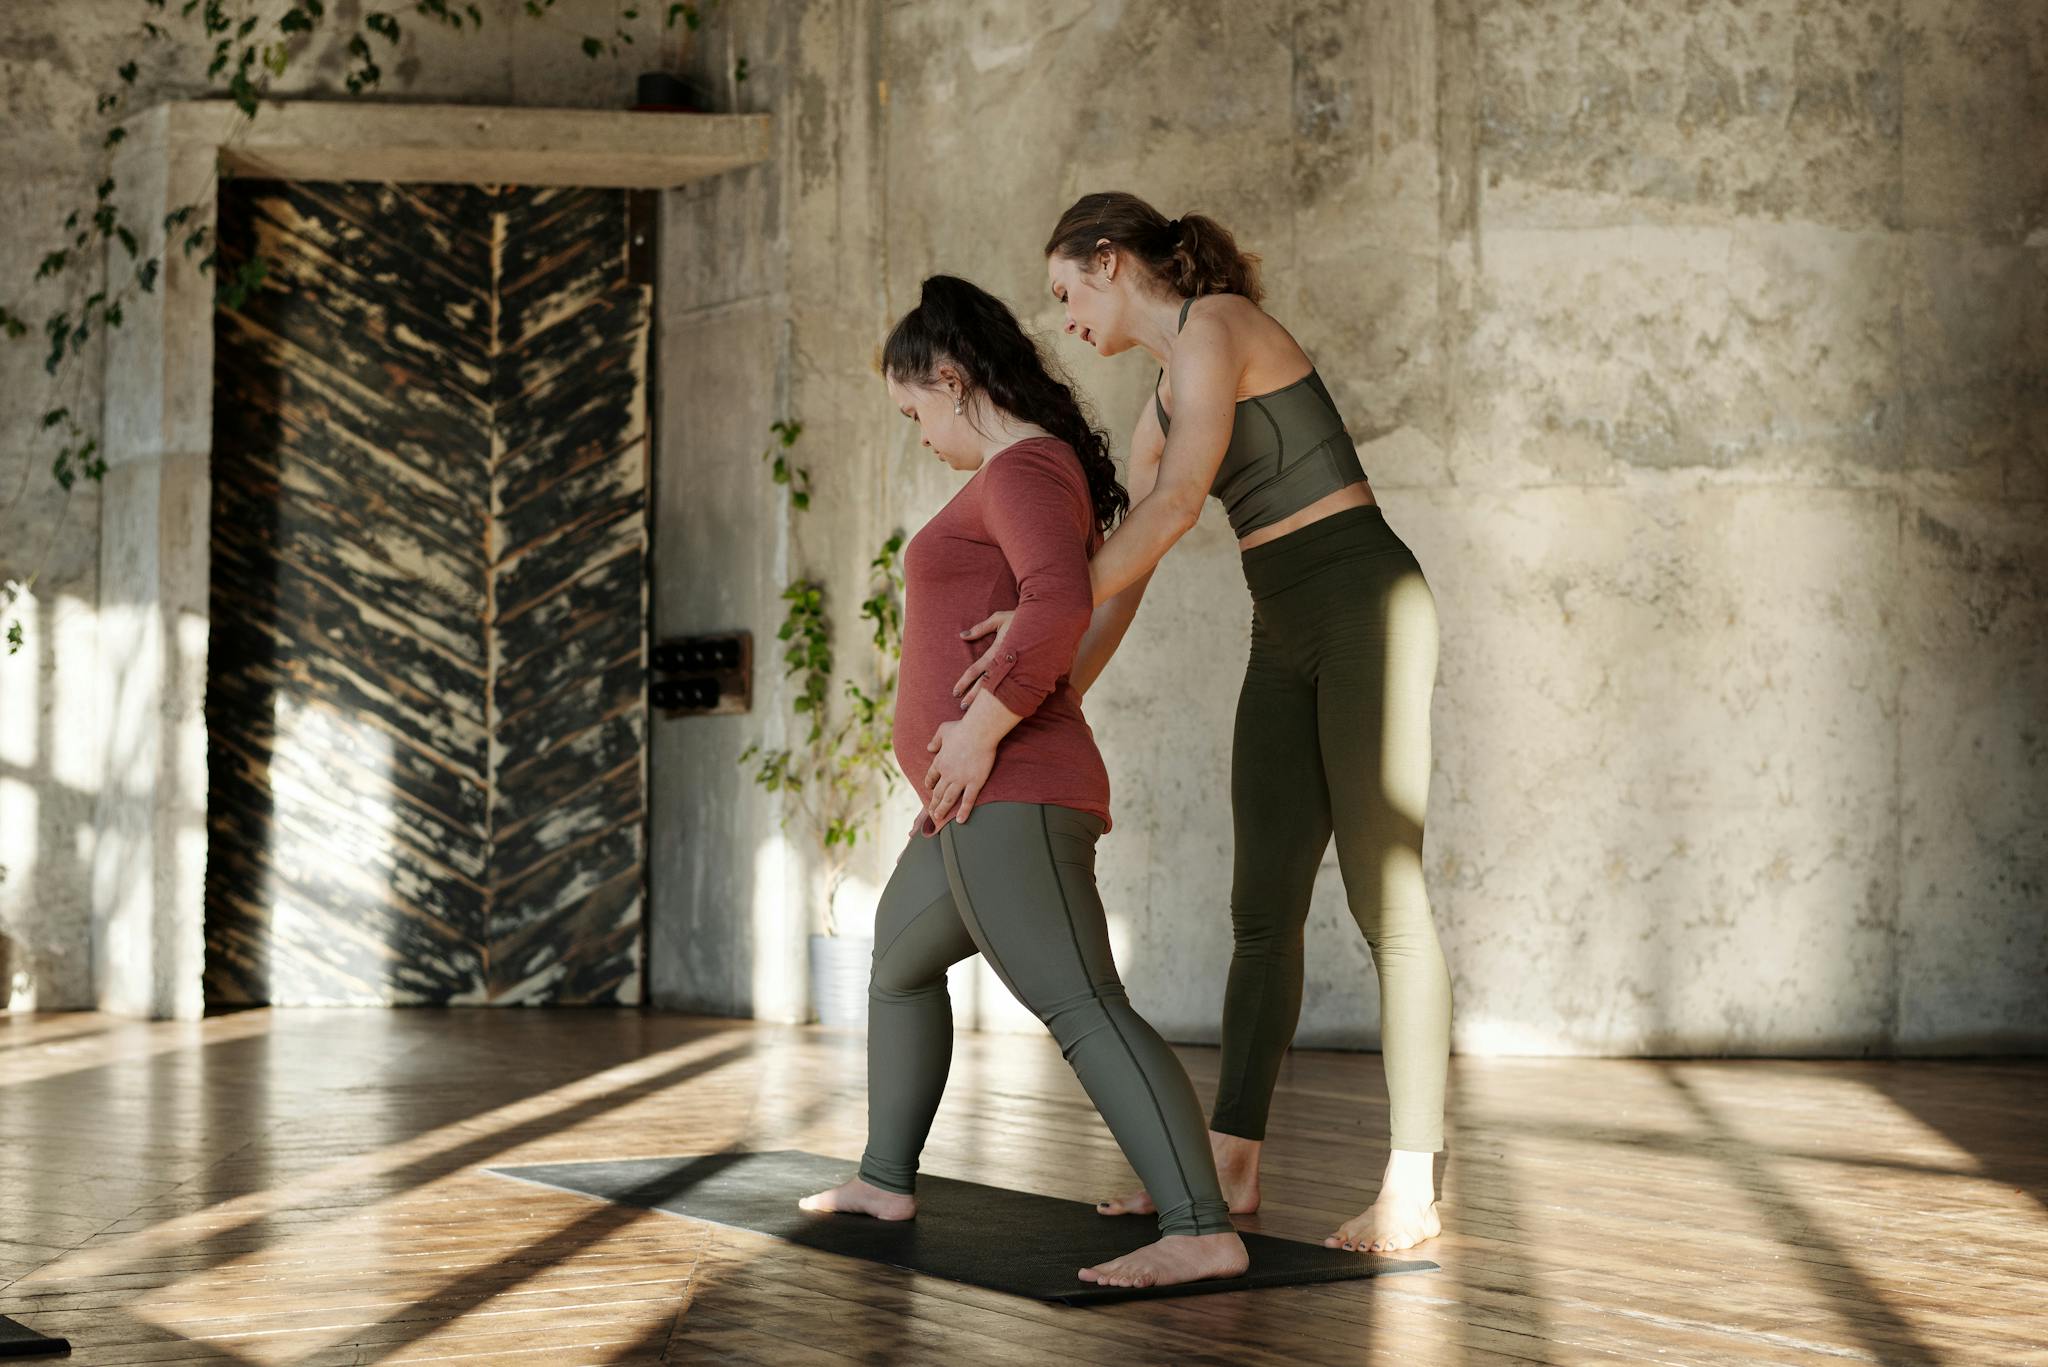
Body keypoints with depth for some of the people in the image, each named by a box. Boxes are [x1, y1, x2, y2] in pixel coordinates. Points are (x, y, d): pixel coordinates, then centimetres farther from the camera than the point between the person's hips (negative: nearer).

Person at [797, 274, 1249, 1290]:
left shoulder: (1021, 470, -10)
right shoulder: (1042, 468, 21)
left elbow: (1060, 601, -28)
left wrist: (985, 724, -25)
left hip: (1009, 797, -11)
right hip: (978, 812, 11)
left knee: (1082, 1009, -22)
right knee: (898, 967, 30)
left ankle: (1201, 1232, -33)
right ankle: (886, 1180, 44)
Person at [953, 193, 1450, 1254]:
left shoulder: (1215, 324, -9)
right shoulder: (1160, 409, 17)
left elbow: (1183, 498, -22)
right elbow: (1119, 590, 19)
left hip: (1364, 608, -9)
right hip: (1287, 639, 9)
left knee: (1384, 897, -9)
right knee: (1264, 909, 7)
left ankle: (1410, 1188, -8)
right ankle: (1230, 1163, 10)